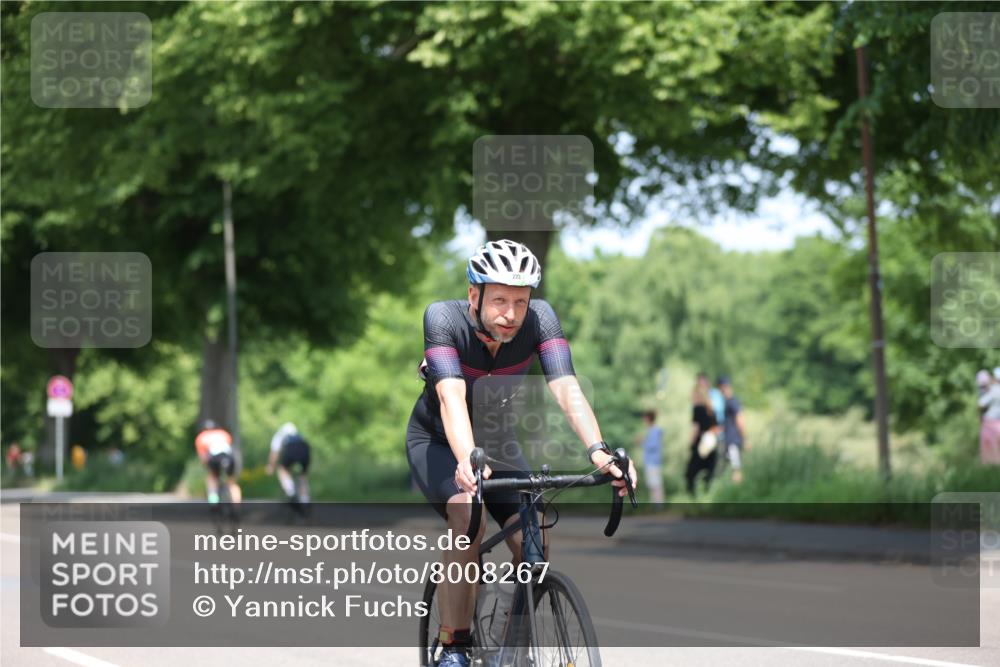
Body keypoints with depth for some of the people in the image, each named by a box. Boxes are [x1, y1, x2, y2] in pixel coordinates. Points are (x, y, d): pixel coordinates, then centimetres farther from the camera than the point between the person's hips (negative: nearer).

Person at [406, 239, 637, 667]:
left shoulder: (539, 319, -23)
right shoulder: (444, 318, -30)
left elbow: (566, 389, -34)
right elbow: (451, 395, -43)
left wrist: (598, 451, -51)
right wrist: (467, 460, -60)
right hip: (436, 442, -3)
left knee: (533, 544, -15)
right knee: (468, 516, -31)